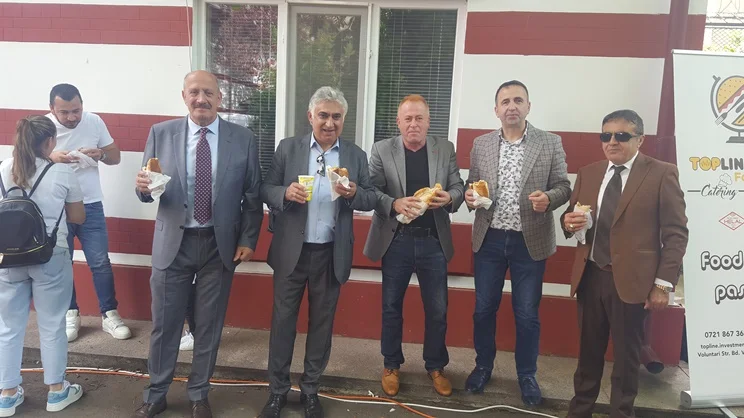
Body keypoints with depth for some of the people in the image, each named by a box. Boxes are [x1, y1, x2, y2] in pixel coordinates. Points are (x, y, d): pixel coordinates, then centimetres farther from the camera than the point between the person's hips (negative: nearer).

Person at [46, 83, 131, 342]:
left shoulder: (95, 122, -4)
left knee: (100, 262, 4)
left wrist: (100, 154, -19)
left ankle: (109, 314, 15)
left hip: (91, 205, 1)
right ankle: (70, 314, 26)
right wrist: (51, 158, -26)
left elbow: (116, 157, 4)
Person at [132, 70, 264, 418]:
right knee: (164, 324, 11)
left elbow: (252, 196, 2)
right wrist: (143, 187, -21)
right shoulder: (161, 133, 0)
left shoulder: (243, 139, -3)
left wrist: (248, 240, -2)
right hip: (173, 243, 1)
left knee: (209, 325, 12)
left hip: (219, 245, 0)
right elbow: (147, 189, 2)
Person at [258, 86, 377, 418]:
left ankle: (310, 390, 32)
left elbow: (371, 199, 1)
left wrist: (353, 194, -20)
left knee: (322, 321, 13)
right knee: (283, 319, 9)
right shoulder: (287, 148, -1)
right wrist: (286, 193, -21)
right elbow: (265, 190, -1)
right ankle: (277, 390, 28)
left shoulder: (356, 155, 2)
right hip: (291, 251, -1)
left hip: (331, 254, 1)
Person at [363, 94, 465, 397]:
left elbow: (458, 188, 5)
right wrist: (394, 204, -23)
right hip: (396, 240, -1)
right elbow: (371, 191, -5)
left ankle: (435, 366, 31)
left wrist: (449, 198, -18)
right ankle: (391, 366, 31)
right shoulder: (382, 150, -1)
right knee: (391, 307, 12)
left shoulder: (445, 149, 4)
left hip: (434, 241, 1)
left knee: (437, 310, 10)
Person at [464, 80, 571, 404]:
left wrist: (548, 199, -22)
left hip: (530, 241, -1)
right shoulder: (481, 145, 4)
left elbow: (564, 187, -1)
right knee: (484, 308, 12)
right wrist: (469, 196, -13)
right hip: (489, 239, 2)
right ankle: (483, 366, 34)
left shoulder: (550, 143, -2)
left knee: (527, 314, 8)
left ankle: (527, 375, 30)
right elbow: (471, 184, 9)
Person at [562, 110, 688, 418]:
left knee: (626, 355, 12)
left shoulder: (662, 174, -4)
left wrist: (663, 283, -11)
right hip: (591, 277, 4)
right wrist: (569, 223, -12)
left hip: (631, 281, -4)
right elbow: (573, 219, 12)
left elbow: (676, 233, -6)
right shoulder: (587, 173, 9)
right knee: (588, 350, 16)